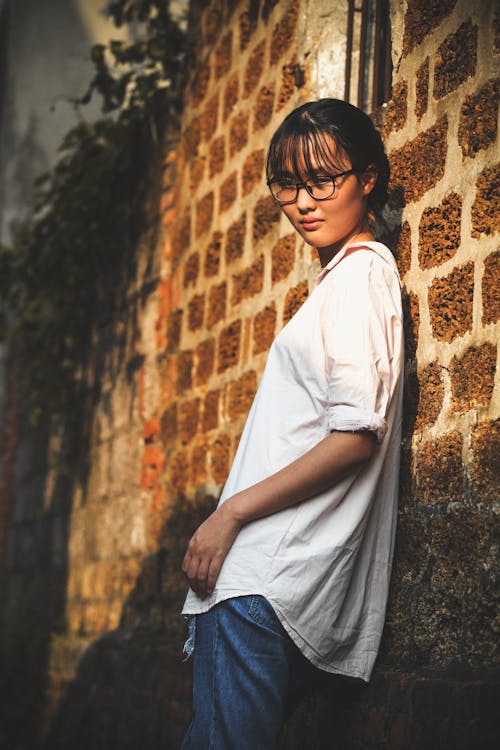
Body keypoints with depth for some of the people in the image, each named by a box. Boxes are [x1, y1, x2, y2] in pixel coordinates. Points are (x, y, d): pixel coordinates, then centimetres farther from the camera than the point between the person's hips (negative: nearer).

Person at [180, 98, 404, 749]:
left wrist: (232, 511, -14)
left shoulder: (361, 272, -7)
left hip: (269, 574, -10)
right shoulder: (346, 274, 24)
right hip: (266, 565, 10)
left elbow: (356, 436, -17)